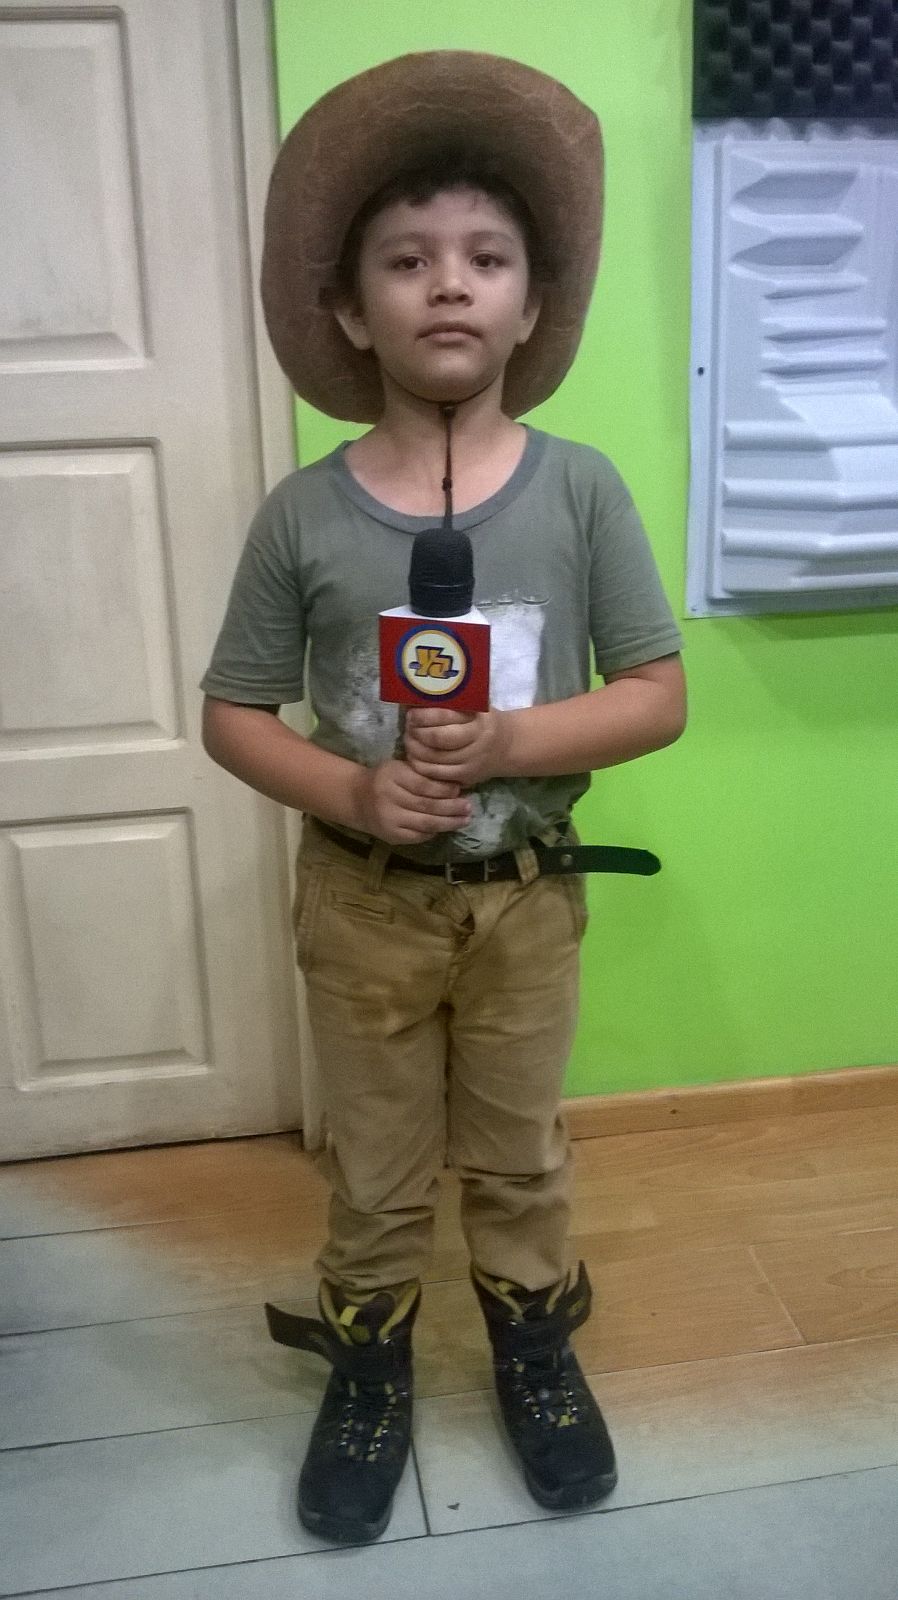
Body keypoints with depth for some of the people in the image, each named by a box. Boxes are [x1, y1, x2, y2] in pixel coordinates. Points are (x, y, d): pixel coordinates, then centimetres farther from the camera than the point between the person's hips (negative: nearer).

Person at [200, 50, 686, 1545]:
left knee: (520, 1154, 22)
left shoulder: (582, 489, -11)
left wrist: (514, 742, -24)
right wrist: (353, 793, -22)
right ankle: (369, 1366, 44)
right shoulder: (303, 513, -11)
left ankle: (535, 1346, 47)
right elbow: (234, 717, -5)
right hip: (363, 897, 0)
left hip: (527, 895, 1)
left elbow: (660, 695, -9)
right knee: (376, 1170, 19)